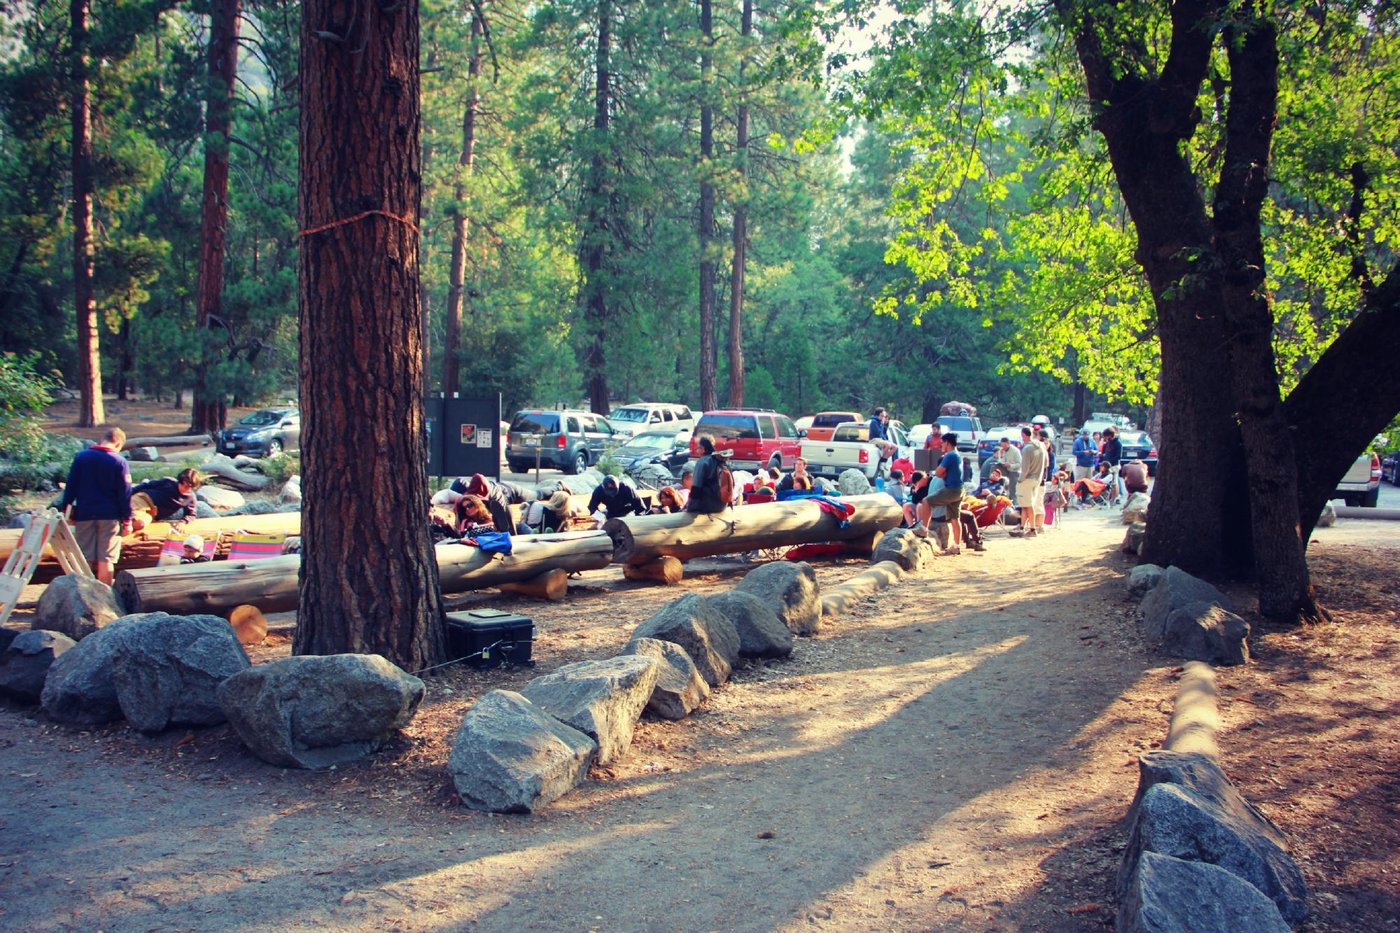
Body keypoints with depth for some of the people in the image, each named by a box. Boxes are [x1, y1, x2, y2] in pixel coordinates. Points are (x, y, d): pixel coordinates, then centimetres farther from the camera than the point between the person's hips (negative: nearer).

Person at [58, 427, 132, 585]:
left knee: (85, 558, 8)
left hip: (84, 514, 2)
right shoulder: (120, 462, -6)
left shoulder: (81, 457, 2)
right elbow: (125, 494, -6)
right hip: (109, 516, -2)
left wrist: (65, 510, 11)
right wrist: (127, 521, -1)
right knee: (106, 559, 1)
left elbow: (70, 486, 4)